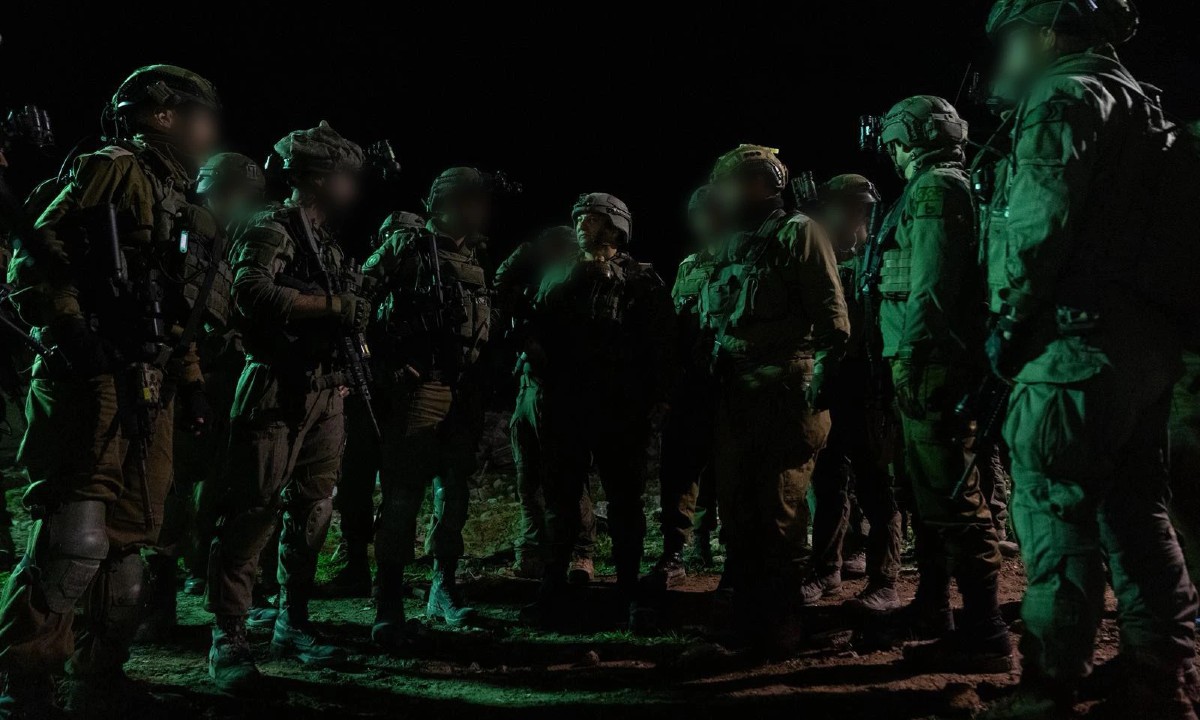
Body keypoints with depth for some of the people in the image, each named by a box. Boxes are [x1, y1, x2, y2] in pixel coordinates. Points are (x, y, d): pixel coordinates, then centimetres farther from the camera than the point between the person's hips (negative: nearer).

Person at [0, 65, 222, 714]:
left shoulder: (184, 210, 24)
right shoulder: (114, 169, -1)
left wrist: (192, 383, 18)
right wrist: (70, 329, -21)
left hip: (152, 390, 9)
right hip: (94, 380, -8)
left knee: (130, 539, 9)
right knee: (76, 537, -14)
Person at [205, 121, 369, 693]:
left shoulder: (328, 243, 21)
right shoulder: (273, 229, -5)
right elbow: (252, 292, -23)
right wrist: (335, 306, -17)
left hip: (326, 393, 9)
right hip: (277, 390, -8)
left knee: (312, 512, 10)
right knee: (252, 513, -8)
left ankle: (292, 625, 21)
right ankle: (228, 640, -1)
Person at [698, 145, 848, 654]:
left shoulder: (798, 233, -1)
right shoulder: (733, 245, 20)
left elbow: (832, 319, -9)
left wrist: (818, 388, -16)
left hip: (786, 397, -7)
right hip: (735, 399, 7)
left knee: (778, 514, -3)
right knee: (736, 511, 11)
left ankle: (779, 626, 9)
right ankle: (745, 617, 23)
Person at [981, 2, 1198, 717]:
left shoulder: (1063, 97, -4)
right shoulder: (1141, 102, 24)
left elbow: (1041, 220, -16)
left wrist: (1011, 319, -9)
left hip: (1079, 340, -9)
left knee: (1057, 513, -7)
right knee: (1137, 511, 11)